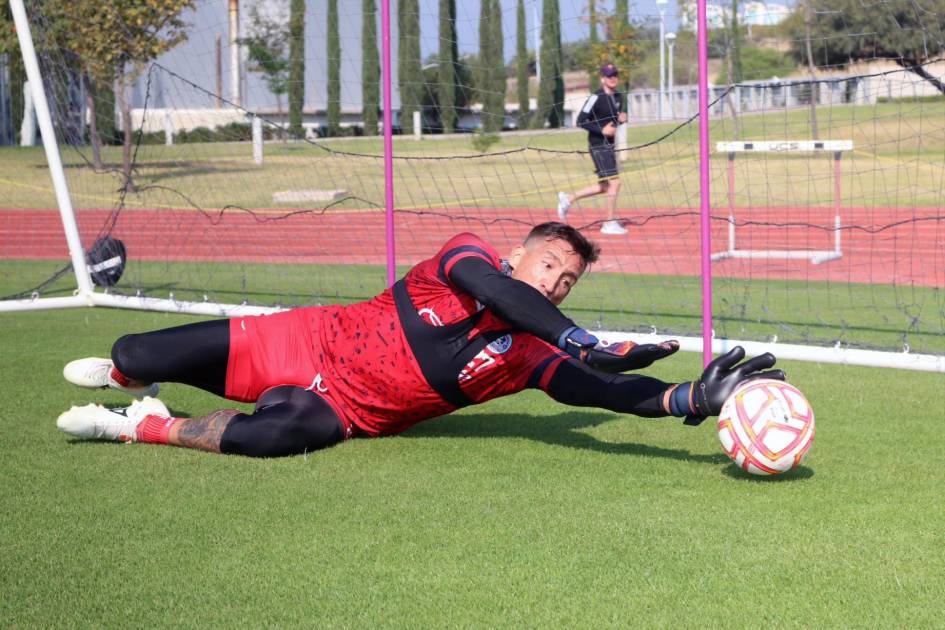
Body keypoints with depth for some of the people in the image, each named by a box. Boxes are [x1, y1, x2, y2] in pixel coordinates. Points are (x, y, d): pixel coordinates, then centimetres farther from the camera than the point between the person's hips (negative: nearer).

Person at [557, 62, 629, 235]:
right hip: (598, 146, -9)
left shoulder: (618, 97, 10)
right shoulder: (596, 98, -14)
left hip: (609, 146, 9)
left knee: (604, 186, 14)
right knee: (614, 182, -13)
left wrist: (621, 119, 1)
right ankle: (610, 223, -4)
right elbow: (581, 121, -14)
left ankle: (568, 199, 28)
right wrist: (602, 130, -23)